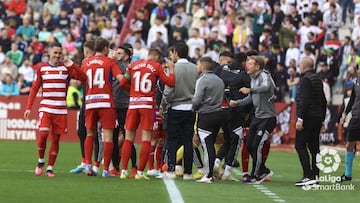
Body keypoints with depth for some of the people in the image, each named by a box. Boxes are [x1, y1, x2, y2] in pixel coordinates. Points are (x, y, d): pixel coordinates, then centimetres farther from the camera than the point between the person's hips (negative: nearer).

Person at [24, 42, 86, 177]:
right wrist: (29, 107, 3)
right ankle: (41, 161, 6)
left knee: (56, 139, 2)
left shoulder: (66, 67, 4)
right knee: (43, 134, -17)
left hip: (61, 110, 1)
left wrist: (72, 66, -20)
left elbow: (83, 78, -8)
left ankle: (50, 168, 12)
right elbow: (34, 89, 9)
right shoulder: (41, 68, 6)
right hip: (45, 108, -1)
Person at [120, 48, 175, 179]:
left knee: (128, 138, 9)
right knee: (146, 140, 0)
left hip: (133, 103, 3)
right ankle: (140, 172, -4)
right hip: (148, 104, -3)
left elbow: (123, 83, 6)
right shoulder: (156, 67, 1)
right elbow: (170, 83, 0)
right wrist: (171, 69, 15)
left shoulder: (133, 65, 9)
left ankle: (124, 171, 6)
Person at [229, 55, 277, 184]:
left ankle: (255, 176, 2)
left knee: (257, 146, -10)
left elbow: (266, 87, -38)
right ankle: (264, 171, 23)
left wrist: (250, 90, -52)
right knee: (249, 146, 9)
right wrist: (237, 103, 7)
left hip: (268, 117, -9)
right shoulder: (253, 78, 13)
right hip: (257, 116, 9)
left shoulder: (264, 76, -15)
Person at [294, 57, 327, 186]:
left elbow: (304, 100, -20)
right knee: (314, 147, 9)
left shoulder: (306, 79, -11)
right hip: (317, 118, 9)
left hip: (307, 118, -9)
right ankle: (315, 176, 8)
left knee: (300, 146, -8)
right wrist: (322, 119, 24)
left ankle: (308, 176, -16)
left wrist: (300, 119, -21)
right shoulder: (318, 79, 16)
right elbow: (323, 101, 20)